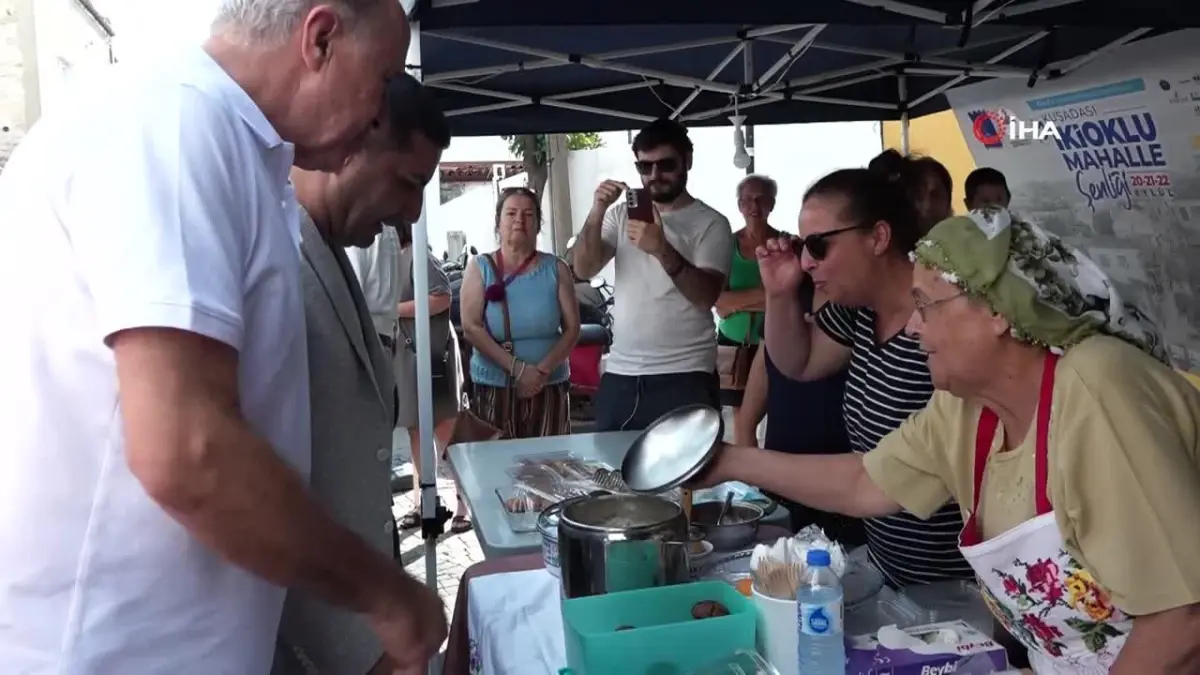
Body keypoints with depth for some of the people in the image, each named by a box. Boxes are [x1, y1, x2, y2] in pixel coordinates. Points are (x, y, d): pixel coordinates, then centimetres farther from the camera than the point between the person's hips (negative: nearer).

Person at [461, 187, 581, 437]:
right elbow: (471, 328, -8)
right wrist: (517, 368, -16)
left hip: (550, 388, 1)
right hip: (494, 388, -1)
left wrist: (542, 371, -13)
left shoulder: (556, 269, 5)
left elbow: (571, 328, 1)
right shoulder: (479, 268, 2)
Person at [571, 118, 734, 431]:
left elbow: (706, 296, -16)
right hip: (619, 374, 4)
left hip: (684, 377, -4)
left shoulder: (710, 223, -3)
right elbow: (584, 270, -1)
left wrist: (662, 250, -30)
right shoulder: (621, 215, 11)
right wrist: (597, 211, -15)